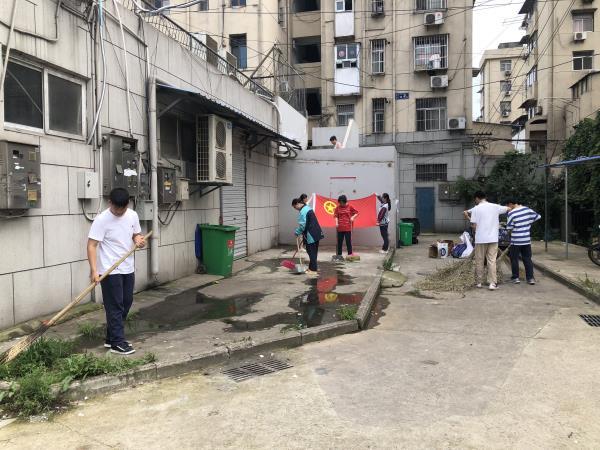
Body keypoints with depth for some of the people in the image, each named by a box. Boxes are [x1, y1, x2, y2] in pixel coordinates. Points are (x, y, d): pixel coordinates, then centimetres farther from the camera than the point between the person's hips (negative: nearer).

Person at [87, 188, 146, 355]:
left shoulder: (133, 216, 2)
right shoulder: (101, 220, -16)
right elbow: (92, 245, -18)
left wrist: (139, 240, -8)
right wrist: (94, 270, -27)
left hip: (128, 269, 7)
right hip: (110, 271, -7)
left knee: (126, 303, 14)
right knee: (115, 307, -1)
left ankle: (111, 338, 28)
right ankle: (117, 343, 9)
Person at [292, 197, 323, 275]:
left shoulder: (302, 212, -16)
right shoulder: (308, 208, 16)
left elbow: (302, 225, -21)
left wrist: (297, 233, -5)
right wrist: (302, 233, 23)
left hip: (311, 235, -10)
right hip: (316, 233, 10)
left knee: (311, 252, -4)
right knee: (314, 252, 16)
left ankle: (313, 269, -1)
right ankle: (313, 267, 25)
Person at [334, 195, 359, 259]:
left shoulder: (350, 207, 0)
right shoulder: (338, 208, 3)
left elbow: (356, 213, 5)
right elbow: (336, 216, 4)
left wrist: (353, 217, -12)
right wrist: (336, 223, -10)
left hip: (348, 227, -2)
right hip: (340, 227, 2)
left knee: (348, 240, 0)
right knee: (339, 241, 7)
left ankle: (350, 253, 9)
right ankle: (339, 254, 15)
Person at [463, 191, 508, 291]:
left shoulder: (476, 209, -4)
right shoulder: (495, 207, 4)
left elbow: (474, 226, -8)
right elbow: (508, 209, 21)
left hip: (480, 239, -2)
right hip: (493, 238, 2)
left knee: (479, 261, 10)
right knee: (492, 261, 3)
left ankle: (479, 282, 18)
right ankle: (492, 283, -5)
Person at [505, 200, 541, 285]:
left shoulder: (511, 213, -14)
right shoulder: (527, 209, 0)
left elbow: (509, 228, -12)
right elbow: (538, 217, 10)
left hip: (516, 241, -5)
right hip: (527, 239, 5)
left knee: (514, 259, 8)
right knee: (527, 259, 10)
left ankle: (515, 277, 11)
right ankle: (530, 278, 9)